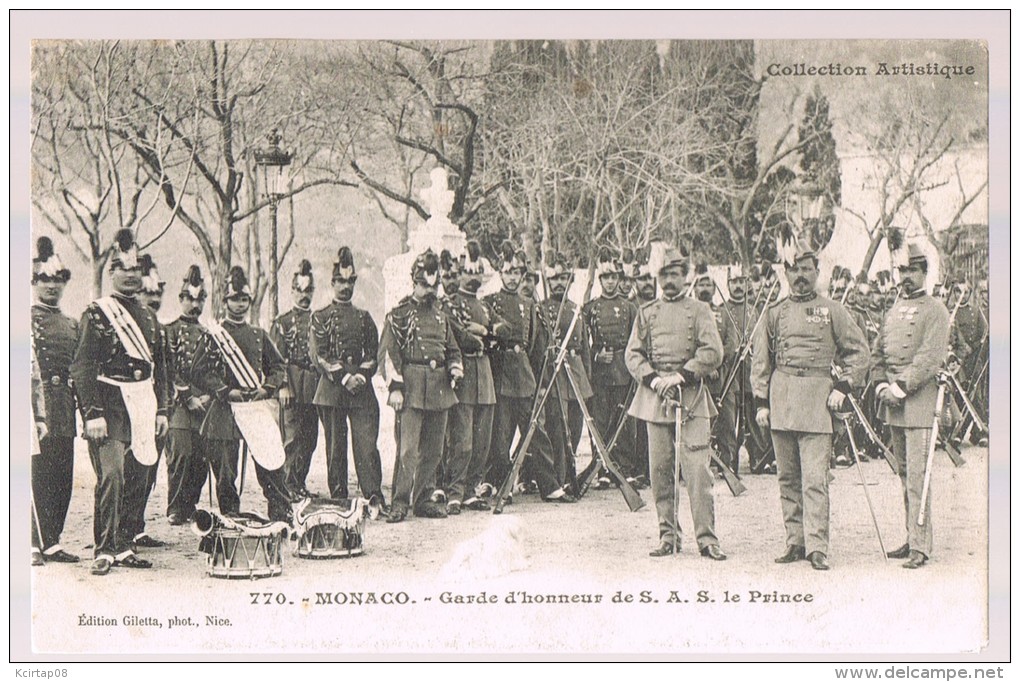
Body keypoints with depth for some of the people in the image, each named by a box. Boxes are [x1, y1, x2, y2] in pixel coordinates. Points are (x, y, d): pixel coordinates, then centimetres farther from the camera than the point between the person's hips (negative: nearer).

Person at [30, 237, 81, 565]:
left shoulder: (71, 324, 19)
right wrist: (34, 413, -17)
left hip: (64, 412, 7)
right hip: (38, 407, -6)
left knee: (62, 478, 7)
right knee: (38, 474, -7)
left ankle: (51, 541, 14)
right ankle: (37, 544, -3)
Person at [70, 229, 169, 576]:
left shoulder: (148, 316, 16)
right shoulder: (96, 313, -4)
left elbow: (160, 367, 20)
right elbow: (82, 367, -9)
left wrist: (161, 410, 15)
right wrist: (93, 414, -16)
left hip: (140, 409, 6)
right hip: (109, 407, -6)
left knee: (126, 477, 9)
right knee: (111, 475, -14)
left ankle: (119, 544, 16)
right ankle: (105, 550, -10)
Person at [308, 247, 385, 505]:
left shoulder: (364, 317, 16)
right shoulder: (321, 317, 5)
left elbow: (373, 353, 12)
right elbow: (318, 356, -3)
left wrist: (360, 376, -6)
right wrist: (344, 377, -12)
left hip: (362, 389, 2)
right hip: (331, 390, -2)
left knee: (368, 444, -7)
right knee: (335, 447, 2)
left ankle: (375, 497, -10)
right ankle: (338, 499, 8)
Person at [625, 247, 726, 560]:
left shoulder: (699, 311, 8)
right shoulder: (646, 313, 14)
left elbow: (713, 352, -3)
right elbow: (633, 354, 9)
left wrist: (681, 376, -13)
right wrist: (653, 379, -8)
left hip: (691, 397, -2)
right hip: (654, 397, 2)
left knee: (697, 469, -8)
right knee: (660, 471, 3)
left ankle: (707, 538, -5)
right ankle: (668, 536, 12)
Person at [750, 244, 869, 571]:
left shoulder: (833, 311, 6)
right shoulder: (774, 312, 13)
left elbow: (858, 351, 9)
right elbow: (760, 359, 14)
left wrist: (843, 386, -3)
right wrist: (762, 401, 7)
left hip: (817, 396, -3)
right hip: (781, 397, 3)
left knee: (815, 478, -10)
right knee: (788, 478, 7)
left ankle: (817, 546, -10)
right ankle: (795, 541, 14)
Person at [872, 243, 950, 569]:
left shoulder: (935, 310, -4)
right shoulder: (894, 310, 18)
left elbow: (930, 357, -13)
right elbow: (878, 352, 18)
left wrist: (902, 388, -16)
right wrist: (882, 385, 2)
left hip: (919, 399, -7)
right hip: (894, 402, 8)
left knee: (917, 475, -10)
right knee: (904, 473, 11)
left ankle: (920, 546, -9)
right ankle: (913, 538, 19)